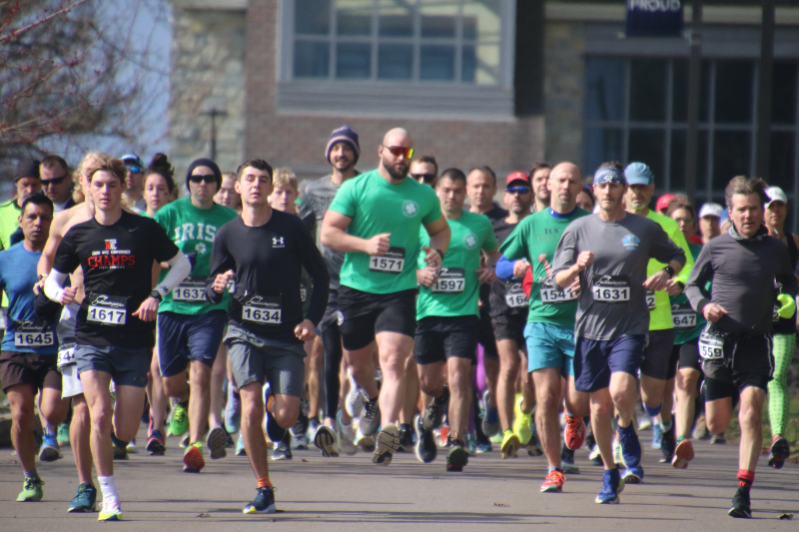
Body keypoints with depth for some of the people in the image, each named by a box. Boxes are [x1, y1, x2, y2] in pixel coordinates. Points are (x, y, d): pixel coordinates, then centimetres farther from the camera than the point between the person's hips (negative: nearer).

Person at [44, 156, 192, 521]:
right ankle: (108, 496, -5)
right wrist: (59, 293, -11)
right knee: (99, 416, -16)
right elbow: (52, 279, 13)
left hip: (134, 341, -1)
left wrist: (157, 294, -8)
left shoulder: (144, 230, -2)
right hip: (91, 338, 1)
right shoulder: (78, 235, 4)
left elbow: (182, 263, 7)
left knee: (126, 432, -1)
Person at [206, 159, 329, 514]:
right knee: (250, 406, -15)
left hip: (286, 336, -1)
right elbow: (212, 290, 10)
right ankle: (263, 489, -3)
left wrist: (312, 319, -7)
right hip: (245, 331, 1)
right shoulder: (228, 235, 3)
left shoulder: (291, 228, -3)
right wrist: (217, 288, -14)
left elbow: (320, 276, 5)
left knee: (286, 417, -9)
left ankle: (274, 410, 31)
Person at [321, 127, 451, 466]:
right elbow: (328, 233, -5)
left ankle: (388, 430, -27)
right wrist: (366, 244, -20)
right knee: (357, 361, 16)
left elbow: (441, 230, 23)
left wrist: (436, 251, 0)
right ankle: (374, 400, 48)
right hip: (357, 287, 1)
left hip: (400, 290, -1)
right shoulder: (355, 188, -1)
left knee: (393, 361, -19)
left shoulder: (423, 195, 6)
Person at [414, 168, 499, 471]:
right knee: (428, 382, 8)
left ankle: (457, 443, -14)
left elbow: (493, 251, 27)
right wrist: (417, 274, -9)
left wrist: (492, 268, 5)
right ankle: (439, 402, 45)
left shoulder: (480, 225, 8)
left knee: (458, 377, -15)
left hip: (463, 312, -1)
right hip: (427, 310, 1)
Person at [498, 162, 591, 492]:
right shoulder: (532, 224, 9)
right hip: (542, 320, 1)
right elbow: (500, 264, 15)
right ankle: (554, 470, 2)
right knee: (546, 397, -8)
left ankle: (574, 421, 33)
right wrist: (516, 267, -8)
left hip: (580, 322, -1)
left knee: (578, 401, -5)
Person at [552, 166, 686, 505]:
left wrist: (666, 273, -3)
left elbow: (677, 256, 19)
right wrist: (578, 267, -17)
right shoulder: (579, 229, 6)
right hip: (591, 325, 2)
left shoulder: (646, 229, 3)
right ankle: (610, 474, 23)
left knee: (620, 391, -23)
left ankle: (627, 434, 9)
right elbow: (558, 279, 5)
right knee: (599, 406, 7)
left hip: (630, 327, -2)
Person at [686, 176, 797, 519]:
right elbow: (693, 284, 10)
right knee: (716, 424, 11)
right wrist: (703, 305, -11)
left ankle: (743, 492, -16)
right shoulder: (716, 248, -1)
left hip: (756, 345, -1)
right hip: (719, 342, 1)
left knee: (751, 415, -18)